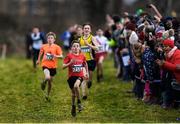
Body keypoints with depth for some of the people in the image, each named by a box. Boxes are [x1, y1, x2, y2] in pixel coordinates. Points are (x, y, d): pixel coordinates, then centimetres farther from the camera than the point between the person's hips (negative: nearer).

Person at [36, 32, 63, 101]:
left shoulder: (57, 47, -5)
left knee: (50, 81, 11)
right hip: (45, 65, -1)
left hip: (53, 66, 1)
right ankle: (44, 83, 7)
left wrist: (56, 56, -28)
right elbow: (41, 53, 21)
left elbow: (61, 56, -10)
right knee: (47, 77, -29)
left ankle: (47, 95, 30)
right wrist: (38, 60, 25)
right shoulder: (44, 46, 1)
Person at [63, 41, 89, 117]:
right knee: (73, 92, 11)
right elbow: (63, 66, -7)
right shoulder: (69, 56, -6)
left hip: (80, 76, -1)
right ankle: (73, 106, 34)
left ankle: (79, 102, -13)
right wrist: (70, 63, -21)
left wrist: (87, 73, 20)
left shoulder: (82, 56, 1)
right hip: (71, 76, 1)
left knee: (76, 86, -31)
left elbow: (85, 64, 21)